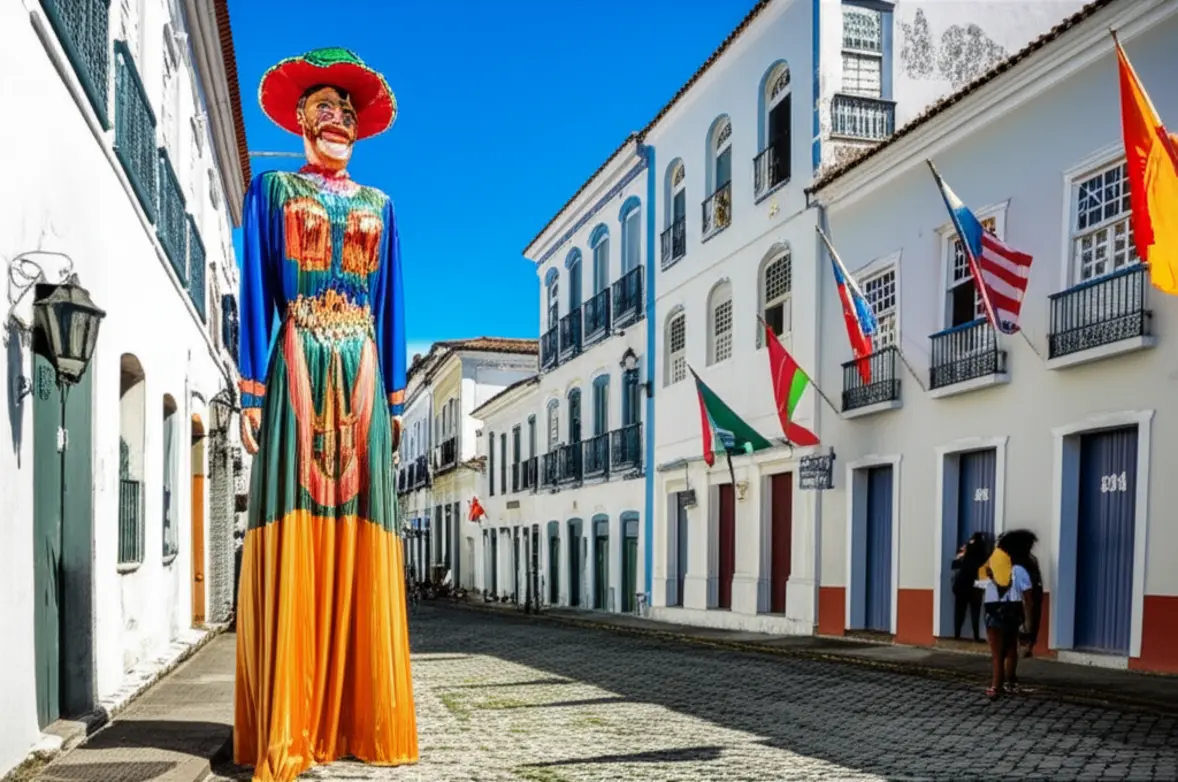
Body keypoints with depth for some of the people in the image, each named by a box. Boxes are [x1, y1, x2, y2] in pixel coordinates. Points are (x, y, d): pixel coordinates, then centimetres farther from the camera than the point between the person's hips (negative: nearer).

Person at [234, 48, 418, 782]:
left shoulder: (379, 206, 19)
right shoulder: (272, 189, 11)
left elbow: (392, 303, 15)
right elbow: (256, 292, 3)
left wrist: (395, 394, 6)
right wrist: (253, 390, -7)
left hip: (362, 373, 3)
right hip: (298, 368, -3)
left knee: (358, 533, -1)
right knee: (296, 531, -9)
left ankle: (361, 720, 3)